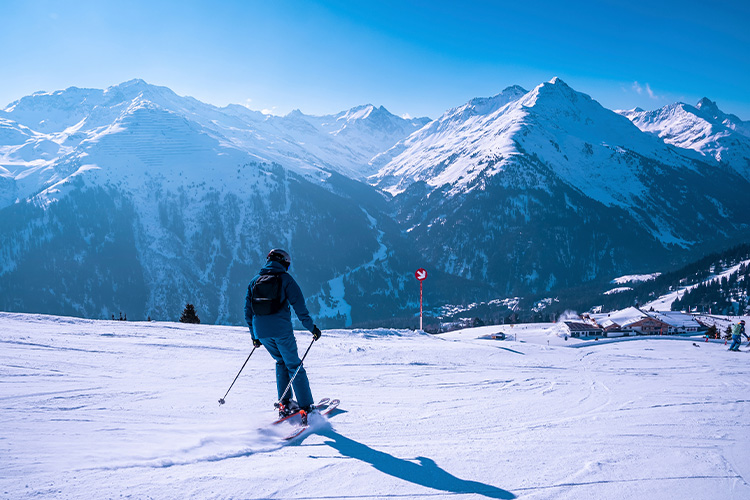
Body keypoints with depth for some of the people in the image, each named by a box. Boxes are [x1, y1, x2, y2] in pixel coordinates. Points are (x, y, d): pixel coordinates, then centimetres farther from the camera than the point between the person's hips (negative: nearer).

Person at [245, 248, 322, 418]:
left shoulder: (254, 281, 15)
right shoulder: (285, 278, 0)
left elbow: (248, 311, 17)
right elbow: (299, 306, -6)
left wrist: (254, 336, 24)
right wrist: (312, 327, 1)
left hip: (261, 331, 5)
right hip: (281, 329, -5)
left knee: (281, 362, 22)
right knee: (294, 365, 5)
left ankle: (284, 404, 16)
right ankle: (306, 407, 2)